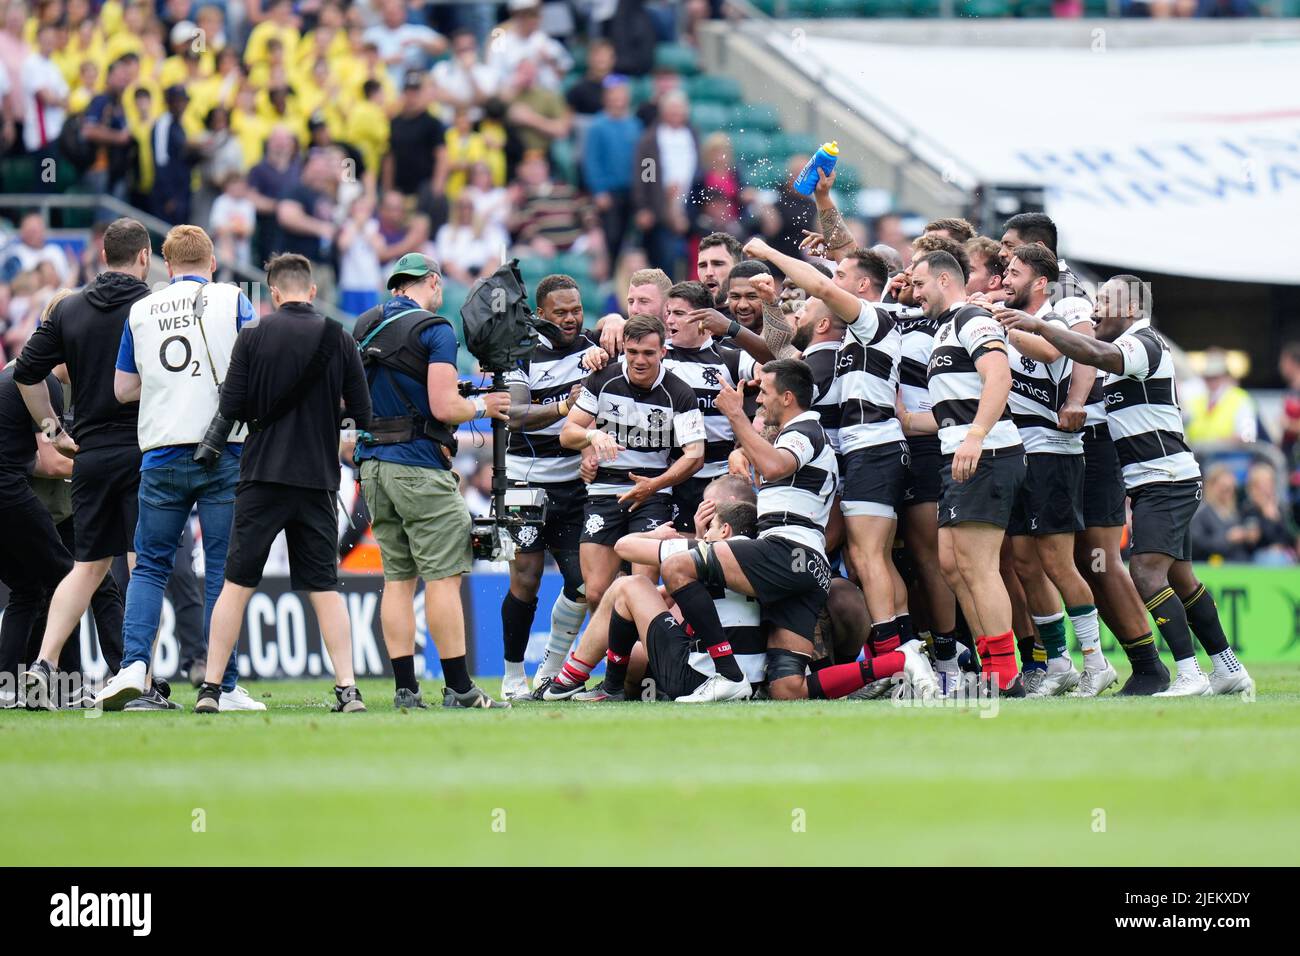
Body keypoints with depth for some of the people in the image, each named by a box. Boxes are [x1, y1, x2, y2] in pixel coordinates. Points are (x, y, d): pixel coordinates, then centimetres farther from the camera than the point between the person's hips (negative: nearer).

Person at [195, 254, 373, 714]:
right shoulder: (339, 339, 1)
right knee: (325, 589, 7)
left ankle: (211, 688, 3)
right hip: (318, 480, 1)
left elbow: (230, 409, -6)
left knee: (236, 584, 5)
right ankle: (348, 689, -1)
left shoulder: (253, 336, -3)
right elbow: (363, 415, 2)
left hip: (262, 477, -1)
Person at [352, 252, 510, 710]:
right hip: (420, 465, -7)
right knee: (443, 577, -5)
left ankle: (405, 688, 4)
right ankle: (459, 688, -7)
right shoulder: (435, 330, -8)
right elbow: (444, 407, -17)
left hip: (373, 463, 7)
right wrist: (482, 406, 3)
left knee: (397, 577, 8)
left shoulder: (364, 326, 13)